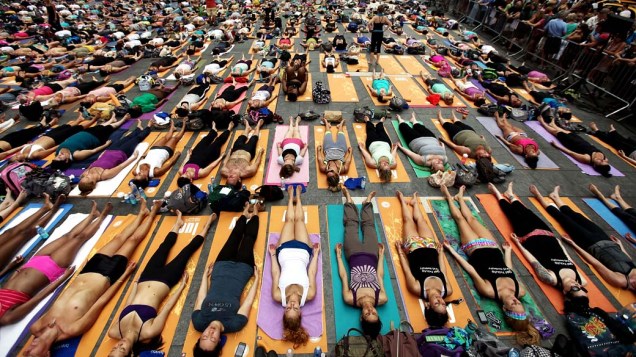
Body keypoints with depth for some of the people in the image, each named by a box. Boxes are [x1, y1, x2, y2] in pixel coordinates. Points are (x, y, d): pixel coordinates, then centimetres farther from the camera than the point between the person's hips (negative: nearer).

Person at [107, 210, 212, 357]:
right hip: (163, 281, -4)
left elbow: (128, 307, -1)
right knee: (187, 250, 4)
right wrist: (182, 285, -8)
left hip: (146, 279, 4)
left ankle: (178, 223, 46)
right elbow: (167, 308, -19)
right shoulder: (147, 332, -29)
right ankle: (207, 225, 27)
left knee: (165, 246, 16)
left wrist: (135, 282, 9)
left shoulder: (114, 332, -17)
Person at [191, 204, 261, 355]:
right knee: (248, 237, 13)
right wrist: (256, 279, -8)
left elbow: (200, 298, -9)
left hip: (221, 266, 2)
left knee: (235, 236, 16)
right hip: (243, 268, -2)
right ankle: (253, 215, 46)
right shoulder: (233, 324, -32)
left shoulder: (199, 322, -26)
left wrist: (205, 275, 3)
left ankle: (246, 215, 50)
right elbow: (248, 302, -18)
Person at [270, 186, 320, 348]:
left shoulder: (279, 297, -29)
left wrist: (273, 255, -2)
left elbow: (275, 274, -14)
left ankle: (292, 197, 46)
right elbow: (312, 273, -15)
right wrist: (315, 254, -2)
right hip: (302, 251, 0)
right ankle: (297, 197, 44)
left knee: (289, 220, 13)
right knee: (299, 220, 12)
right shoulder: (308, 295, -30)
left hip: (284, 250, 0)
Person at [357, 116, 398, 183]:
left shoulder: (373, 164, -45)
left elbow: (366, 153, -25)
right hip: (385, 143, 2)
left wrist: (361, 147, -5)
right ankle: (381, 121, 68)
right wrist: (395, 148, 6)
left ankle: (367, 120, 63)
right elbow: (394, 154, -15)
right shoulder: (393, 164, -39)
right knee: (380, 129, 30)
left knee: (371, 129, 26)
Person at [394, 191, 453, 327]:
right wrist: (440, 251, 5)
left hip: (415, 247, -2)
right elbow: (443, 271, -8)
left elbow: (406, 269, -21)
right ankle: (414, 202, 53)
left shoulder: (417, 289, -34)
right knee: (420, 219, 18)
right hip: (430, 247, 2)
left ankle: (403, 200, 50)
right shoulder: (447, 290, -26)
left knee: (408, 220, 17)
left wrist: (400, 251, -8)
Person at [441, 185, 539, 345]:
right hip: (491, 247, 4)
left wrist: (451, 250, -16)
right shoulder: (520, 291, -22)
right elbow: (509, 268, -4)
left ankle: (449, 197, 40)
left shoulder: (489, 290, -34)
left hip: (476, 247, -4)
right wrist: (508, 250, 11)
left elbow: (471, 270, -25)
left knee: (460, 218, 11)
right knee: (471, 219, 17)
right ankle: (459, 197, 46)